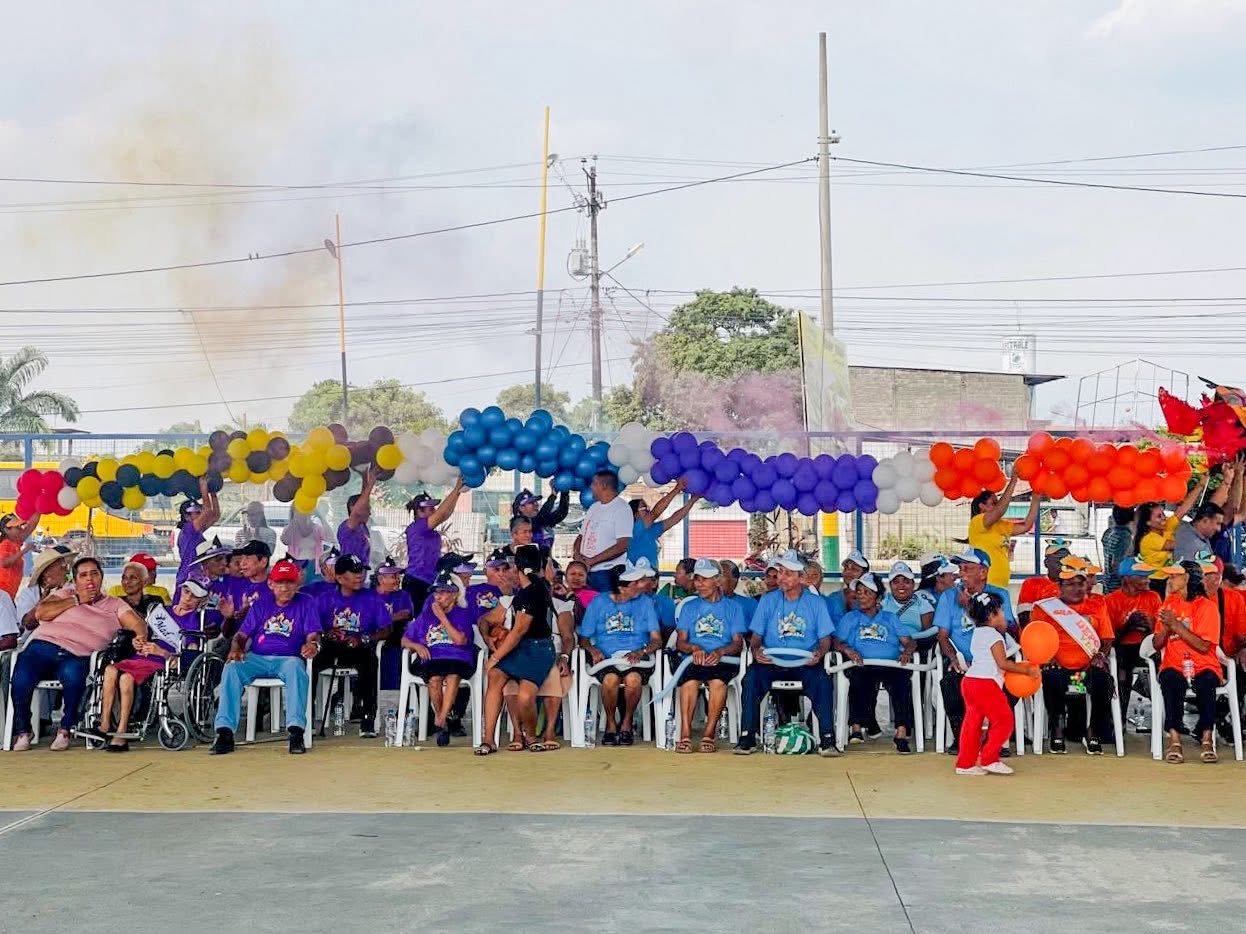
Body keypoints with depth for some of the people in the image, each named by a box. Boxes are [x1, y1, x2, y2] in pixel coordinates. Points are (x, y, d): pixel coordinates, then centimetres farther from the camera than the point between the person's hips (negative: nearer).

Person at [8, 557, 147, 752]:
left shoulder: (114, 604, 23)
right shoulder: (66, 594, 23)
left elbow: (138, 624, 10)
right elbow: (40, 613, 6)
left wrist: (140, 637, -13)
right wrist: (77, 600, 7)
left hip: (76, 657, -1)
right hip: (43, 646, 1)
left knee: (73, 674, -38)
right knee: (22, 677, -30)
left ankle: (66, 728, -17)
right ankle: (22, 731, -8)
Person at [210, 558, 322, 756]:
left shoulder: (306, 604, 12)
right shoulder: (260, 605, 20)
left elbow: (312, 634, 1)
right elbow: (242, 634, 16)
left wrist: (313, 645, -24)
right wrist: (236, 649, -8)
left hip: (288, 658, -3)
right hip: (256, 658, 3)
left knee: (295, 667, -39)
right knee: (231, 668, -29)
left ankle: (296, 730, -45)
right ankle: (224, 732, -32)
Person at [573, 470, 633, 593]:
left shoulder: (622, 509, -7)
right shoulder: (594, 507, 18)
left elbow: (623, 545, -16)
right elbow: (581, 536, 20)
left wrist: (592, 560, -16)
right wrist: (577, 554, -3)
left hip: (608, 572, -7)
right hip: (586, 571, 7)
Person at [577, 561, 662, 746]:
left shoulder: (645, 602, 7)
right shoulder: (599, 602, 5)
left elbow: (657, 639, 2)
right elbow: (583, 638, 8)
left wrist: (641, 652, -17)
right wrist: (593, 650, -13)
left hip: (637, 659, 0)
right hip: (606, 659, 0)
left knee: (633, 679, -34)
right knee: (610, 679, -34)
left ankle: (627, 723, -9)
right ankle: (611, 724, -9)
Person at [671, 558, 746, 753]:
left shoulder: (732, 607, 17)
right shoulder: (689, 606, 22)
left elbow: (738, 643, 6)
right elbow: (680, 642, 11)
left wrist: (720, 652, -15)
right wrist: (694, 648, -12)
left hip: (723, 660, -1)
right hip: (693, 658, 1)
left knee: (718, 681, -36)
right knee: (690, 681, -35)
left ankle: (709, 734, -28)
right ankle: (685, 734, -33)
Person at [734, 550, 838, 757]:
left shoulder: (816, 603, 10)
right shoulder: (768, 601, 13)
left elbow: (825, 639, 6)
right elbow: (756, 636, 9)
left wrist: (819, 653, -17)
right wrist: (756, 650, -15)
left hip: (805, 664, -1)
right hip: (771, 662, 1)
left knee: (822, 679, -32)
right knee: (752, 675, -30)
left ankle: (827, 739, -27)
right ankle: (747, 737, -25)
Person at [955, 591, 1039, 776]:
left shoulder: (977, 633, 20)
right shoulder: (993, 635, -9)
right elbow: (1002, 663, -14)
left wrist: (1021, 665, 19)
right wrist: (1026, 670, -6)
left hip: (969, 680, 9)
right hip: (986, 683, -9)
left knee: (972, 722, 9)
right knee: (1003, 720, -1)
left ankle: (966, 763, 9)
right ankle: (989, 759, -2)